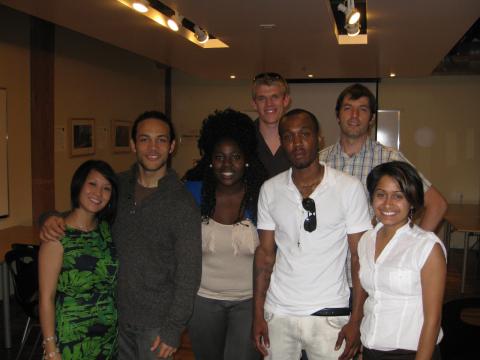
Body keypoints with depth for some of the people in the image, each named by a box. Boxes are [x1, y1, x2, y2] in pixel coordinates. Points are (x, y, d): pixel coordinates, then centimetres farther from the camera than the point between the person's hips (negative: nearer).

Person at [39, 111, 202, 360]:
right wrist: (54, 218, -10)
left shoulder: (182, 204, -16)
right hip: (117, 312, 5)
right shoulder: (118, 185, -2)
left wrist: (173, 329, -14)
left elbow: (188, 274, -14)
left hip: (156, 321, -4)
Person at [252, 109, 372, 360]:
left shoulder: (349, 188, -8)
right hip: (277, 313, 2)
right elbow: (265, 253, 4)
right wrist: (258, 314, 2)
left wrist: (356, 320, -9)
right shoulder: (270, 190, 0)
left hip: (330, 314, -2)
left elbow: (359, 257, -6)